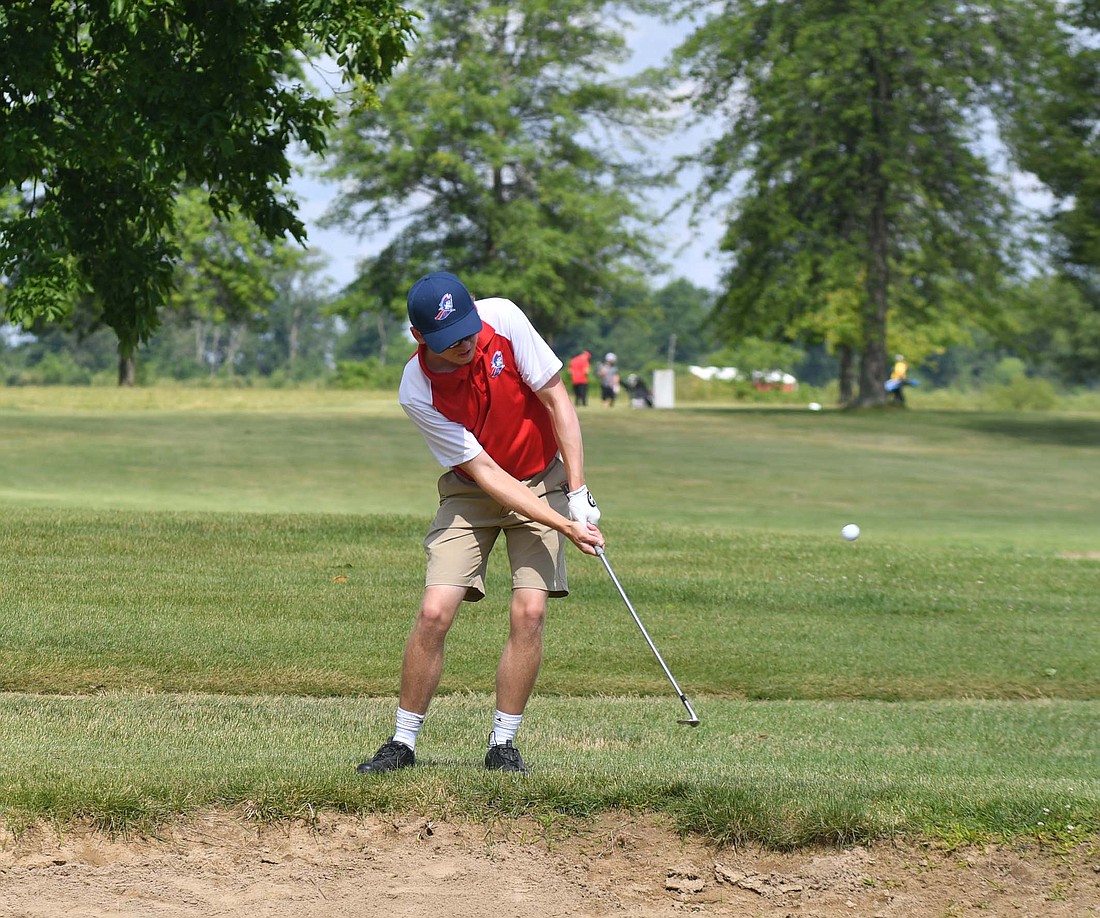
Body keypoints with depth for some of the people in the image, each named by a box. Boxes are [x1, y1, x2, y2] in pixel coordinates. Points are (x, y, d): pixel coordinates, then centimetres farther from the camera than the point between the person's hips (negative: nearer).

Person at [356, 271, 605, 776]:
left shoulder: (503, 318, -22)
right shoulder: (418, 393, -25)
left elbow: (557, 400, -12)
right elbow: (487, 474, -22)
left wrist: (578, 495, -16)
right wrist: (565, 527, -28)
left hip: (541, 480, 1)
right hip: (472, 490, -1)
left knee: (529, 611, -13)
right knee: (434, 611, -14)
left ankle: (502, 744, -1)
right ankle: (403, 742, 1)